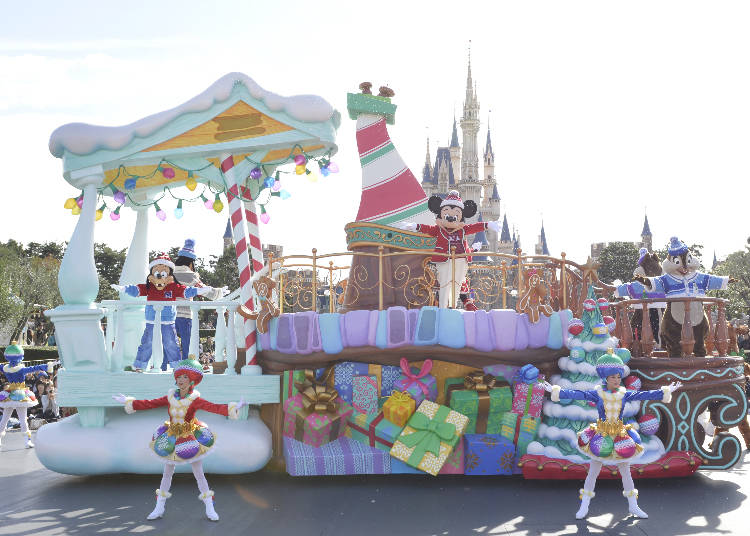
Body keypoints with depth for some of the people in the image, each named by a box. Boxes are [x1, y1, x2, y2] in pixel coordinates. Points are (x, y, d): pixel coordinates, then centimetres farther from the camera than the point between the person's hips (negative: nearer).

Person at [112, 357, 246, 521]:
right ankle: (159, 508, 25)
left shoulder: (195, 400, -17)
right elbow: (149, 404, 0)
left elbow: (215, 408, -28)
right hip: (171, 439, 3)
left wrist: (233, 408, -42)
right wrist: (128, 402, 0)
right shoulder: (170, 398, -5)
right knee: (167, 473, 13)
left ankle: (210, 509, 13)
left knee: (199, 474, 3)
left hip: (191, 440, -3)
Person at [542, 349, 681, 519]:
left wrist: (666, 391, -3)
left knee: (625, 470, 10)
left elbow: (644, 395, -1)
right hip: (600, 435, -2)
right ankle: (584, 506, 13)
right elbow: (577, 394, -15)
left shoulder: (624, 394, -1)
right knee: (593, 471, 3)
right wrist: (555, 391, -23)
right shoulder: (597, 394, -8)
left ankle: (633, 506, 24)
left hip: (620, 436, 2)